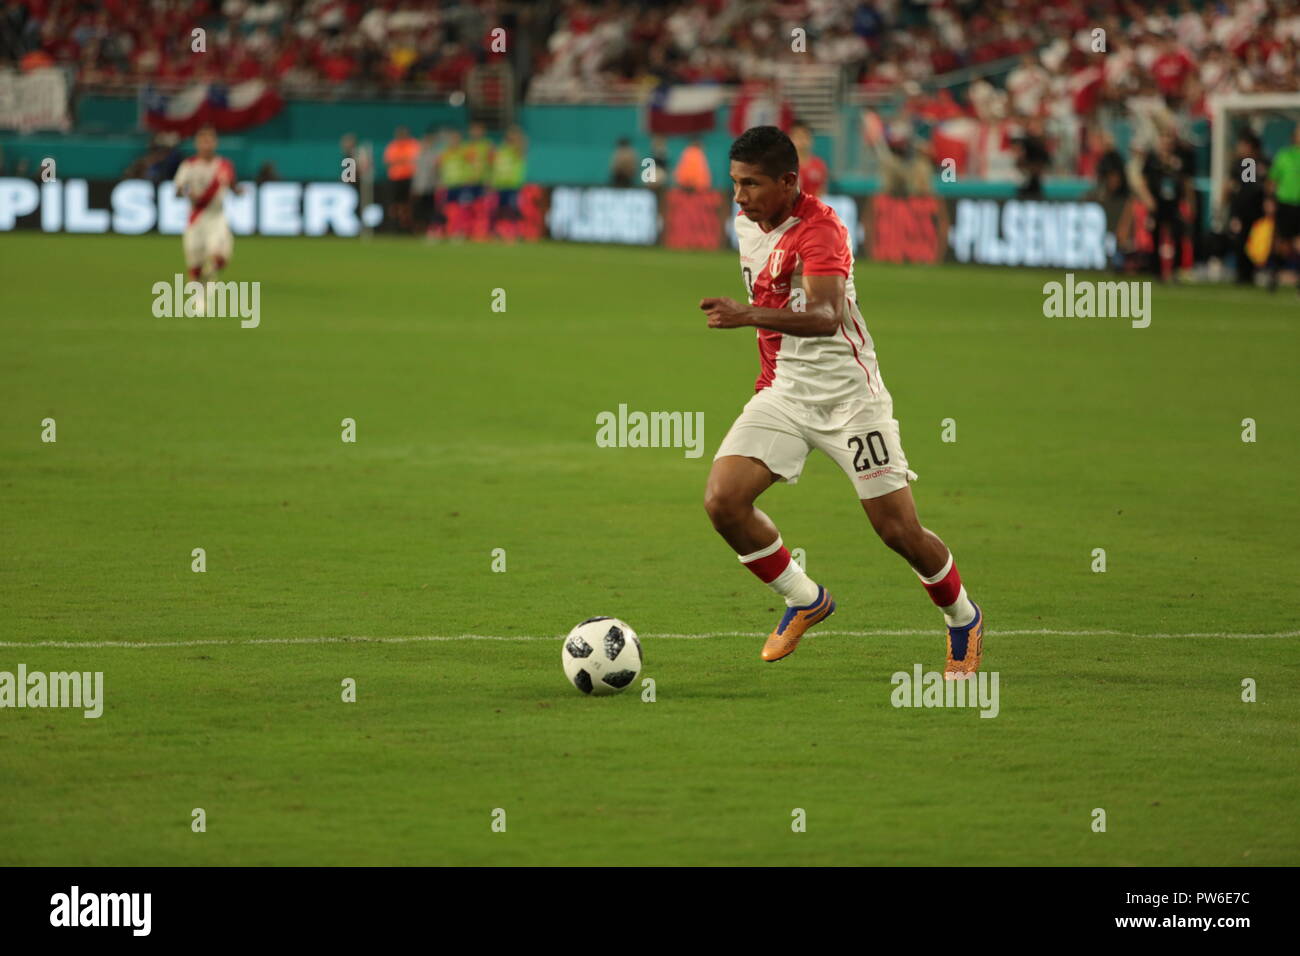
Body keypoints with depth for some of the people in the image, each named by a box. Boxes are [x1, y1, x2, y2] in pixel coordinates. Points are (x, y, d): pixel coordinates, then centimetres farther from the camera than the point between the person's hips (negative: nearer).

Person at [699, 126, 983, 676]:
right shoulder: (747, 224, 6)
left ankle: (962, 620, 24)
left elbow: (825, 317, -38)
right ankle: (804, 601, 9)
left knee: (898, 529, -5)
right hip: (782, 394, 7)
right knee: (722, 501, -14)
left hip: (848, 395, -7)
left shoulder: (819, 230, -20)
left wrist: (749, 317, -52)